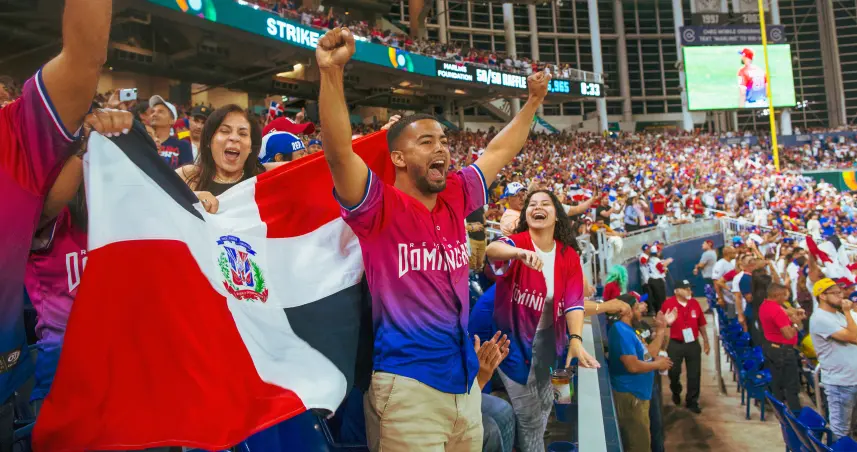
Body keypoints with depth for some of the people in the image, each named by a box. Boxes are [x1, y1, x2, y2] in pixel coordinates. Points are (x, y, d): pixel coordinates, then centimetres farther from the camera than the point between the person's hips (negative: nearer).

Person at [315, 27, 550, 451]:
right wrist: (331, 72, -34)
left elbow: (498, 152, 20)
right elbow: (339, 152, -25)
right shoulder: (381, 207, -10)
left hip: (464, 381, 7)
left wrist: (533, 101, 24)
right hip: (408, 386, -6)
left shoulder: (455, 199, 7)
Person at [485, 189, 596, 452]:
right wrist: (521, 253, -59)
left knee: (544, 404, 23)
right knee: (529, 413, 2)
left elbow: (574, 301, -9)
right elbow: (492, 250, -39)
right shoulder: (517, 242, -15)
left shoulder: (569, 255, -3)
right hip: (513, 336, -5)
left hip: (546, 339, 5)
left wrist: (576, 339, -23)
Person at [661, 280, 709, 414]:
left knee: (694, 374, 7)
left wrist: (706, 342, 12)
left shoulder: (694, 303, 1)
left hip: (693, 344, 3)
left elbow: (701, 324, 9)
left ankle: (692, 402, 22)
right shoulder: (668, 303, -11)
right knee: (674, 372, 10)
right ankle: (676, 392, 40)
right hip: (675, 344, -3)